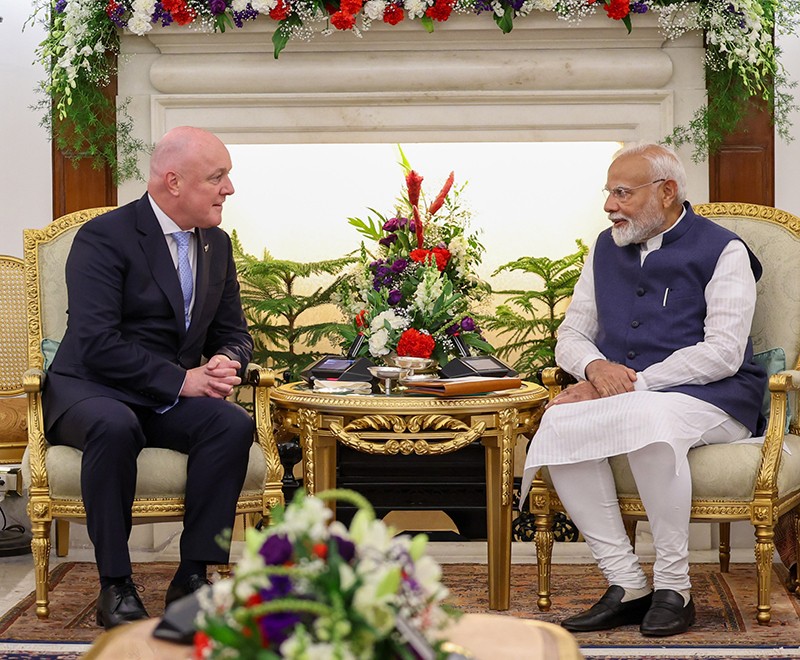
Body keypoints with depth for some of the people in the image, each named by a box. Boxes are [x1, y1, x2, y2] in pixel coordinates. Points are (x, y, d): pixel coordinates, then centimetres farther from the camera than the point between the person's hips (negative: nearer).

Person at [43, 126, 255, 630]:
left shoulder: (217, 245, 10)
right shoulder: (104, 238, -12)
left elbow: (233, 332, 16)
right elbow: (96, 344, -21)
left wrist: (226, 362, -10)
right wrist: (181, 380, -24)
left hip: (173, 399, 6)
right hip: (91, 389, -5)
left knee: (235, 424, -26)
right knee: (115, 427, -39)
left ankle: (193, 575, -21)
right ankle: (115, 586, -28)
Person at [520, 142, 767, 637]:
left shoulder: (722, 251, 0)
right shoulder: (606, 248, 18)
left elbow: (724, 352, -11)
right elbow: (571, 335, 18)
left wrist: (633, 383, -17)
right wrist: (596, 368, -7)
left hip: (709, 400, -5)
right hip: (619, 394, 5)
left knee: (649, 418, -40)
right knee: (559, 423, -28)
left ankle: (673, 588, -27)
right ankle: (627, 586, -24)